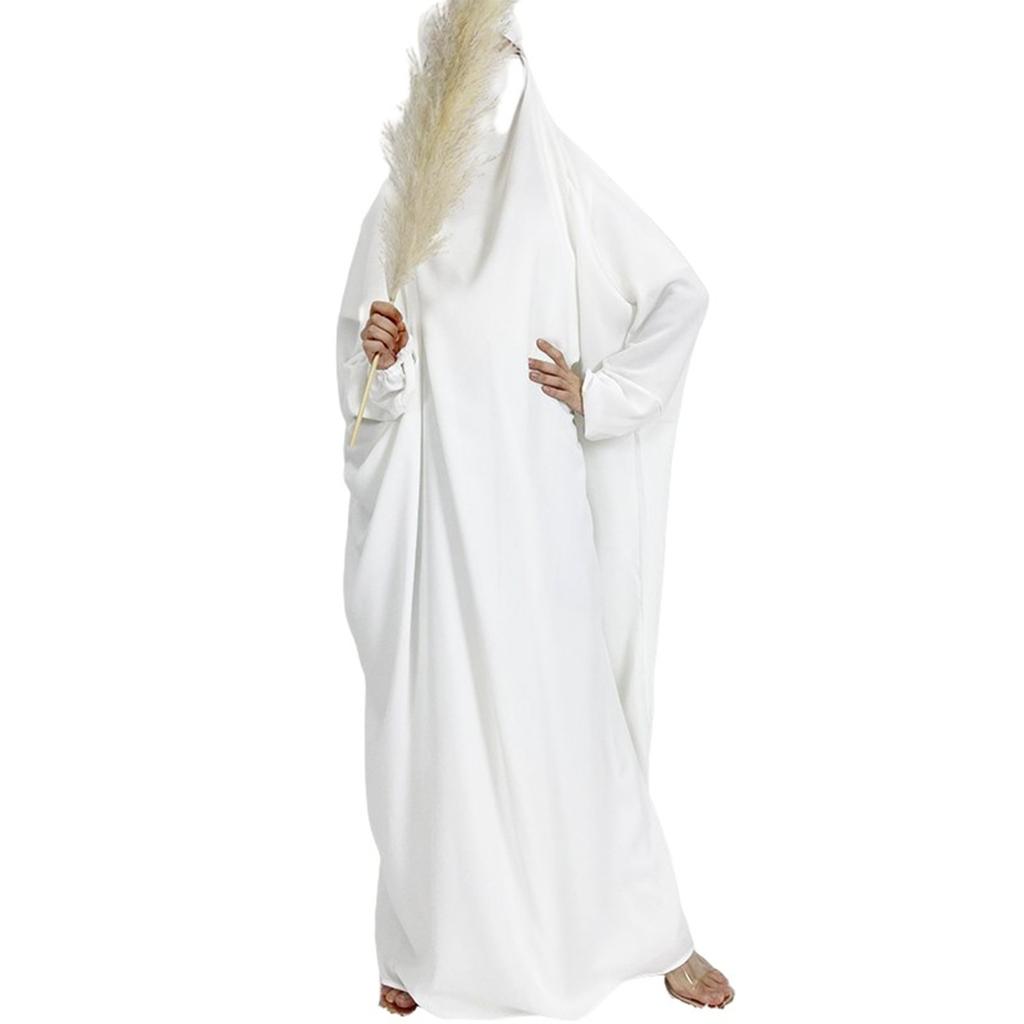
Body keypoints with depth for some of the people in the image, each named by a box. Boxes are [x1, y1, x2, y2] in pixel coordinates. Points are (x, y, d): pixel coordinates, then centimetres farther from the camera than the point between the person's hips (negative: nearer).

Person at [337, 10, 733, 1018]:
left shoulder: (564, 188, 3)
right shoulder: (398, 207, 8)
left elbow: (680, 293, 4)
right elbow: (364, 384, 9)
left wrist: (599, 390, -3)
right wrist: (374, 358, -13)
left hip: (537, 499, -1)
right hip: (430, 499, 2)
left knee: (567, 699, 2)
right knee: (434, 705, 4)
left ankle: (647, 928, 18)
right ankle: (429, 937, 21)